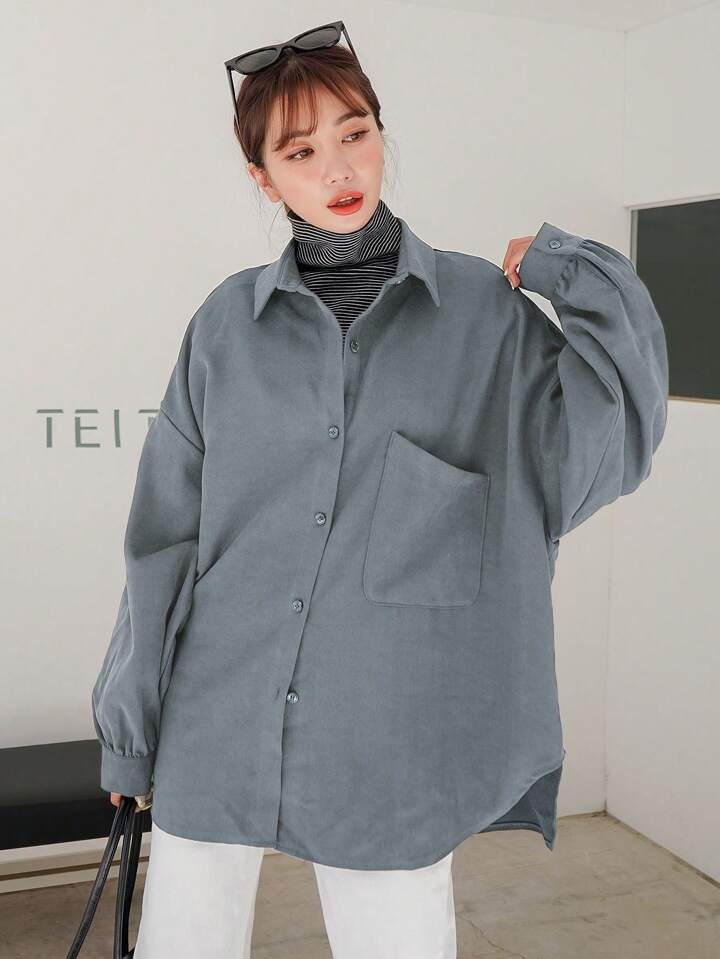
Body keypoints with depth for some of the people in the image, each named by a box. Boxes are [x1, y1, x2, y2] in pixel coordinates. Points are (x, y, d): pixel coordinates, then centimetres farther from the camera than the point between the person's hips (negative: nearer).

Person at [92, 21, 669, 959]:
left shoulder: (488, 310, 0)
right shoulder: (228, 323, 2)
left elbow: (597, 460, -6)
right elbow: (168, 533, 5)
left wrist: (589, 282, -12)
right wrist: (130, 721, 7)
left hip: (388, 734, -1)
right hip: (215, 727, 2)